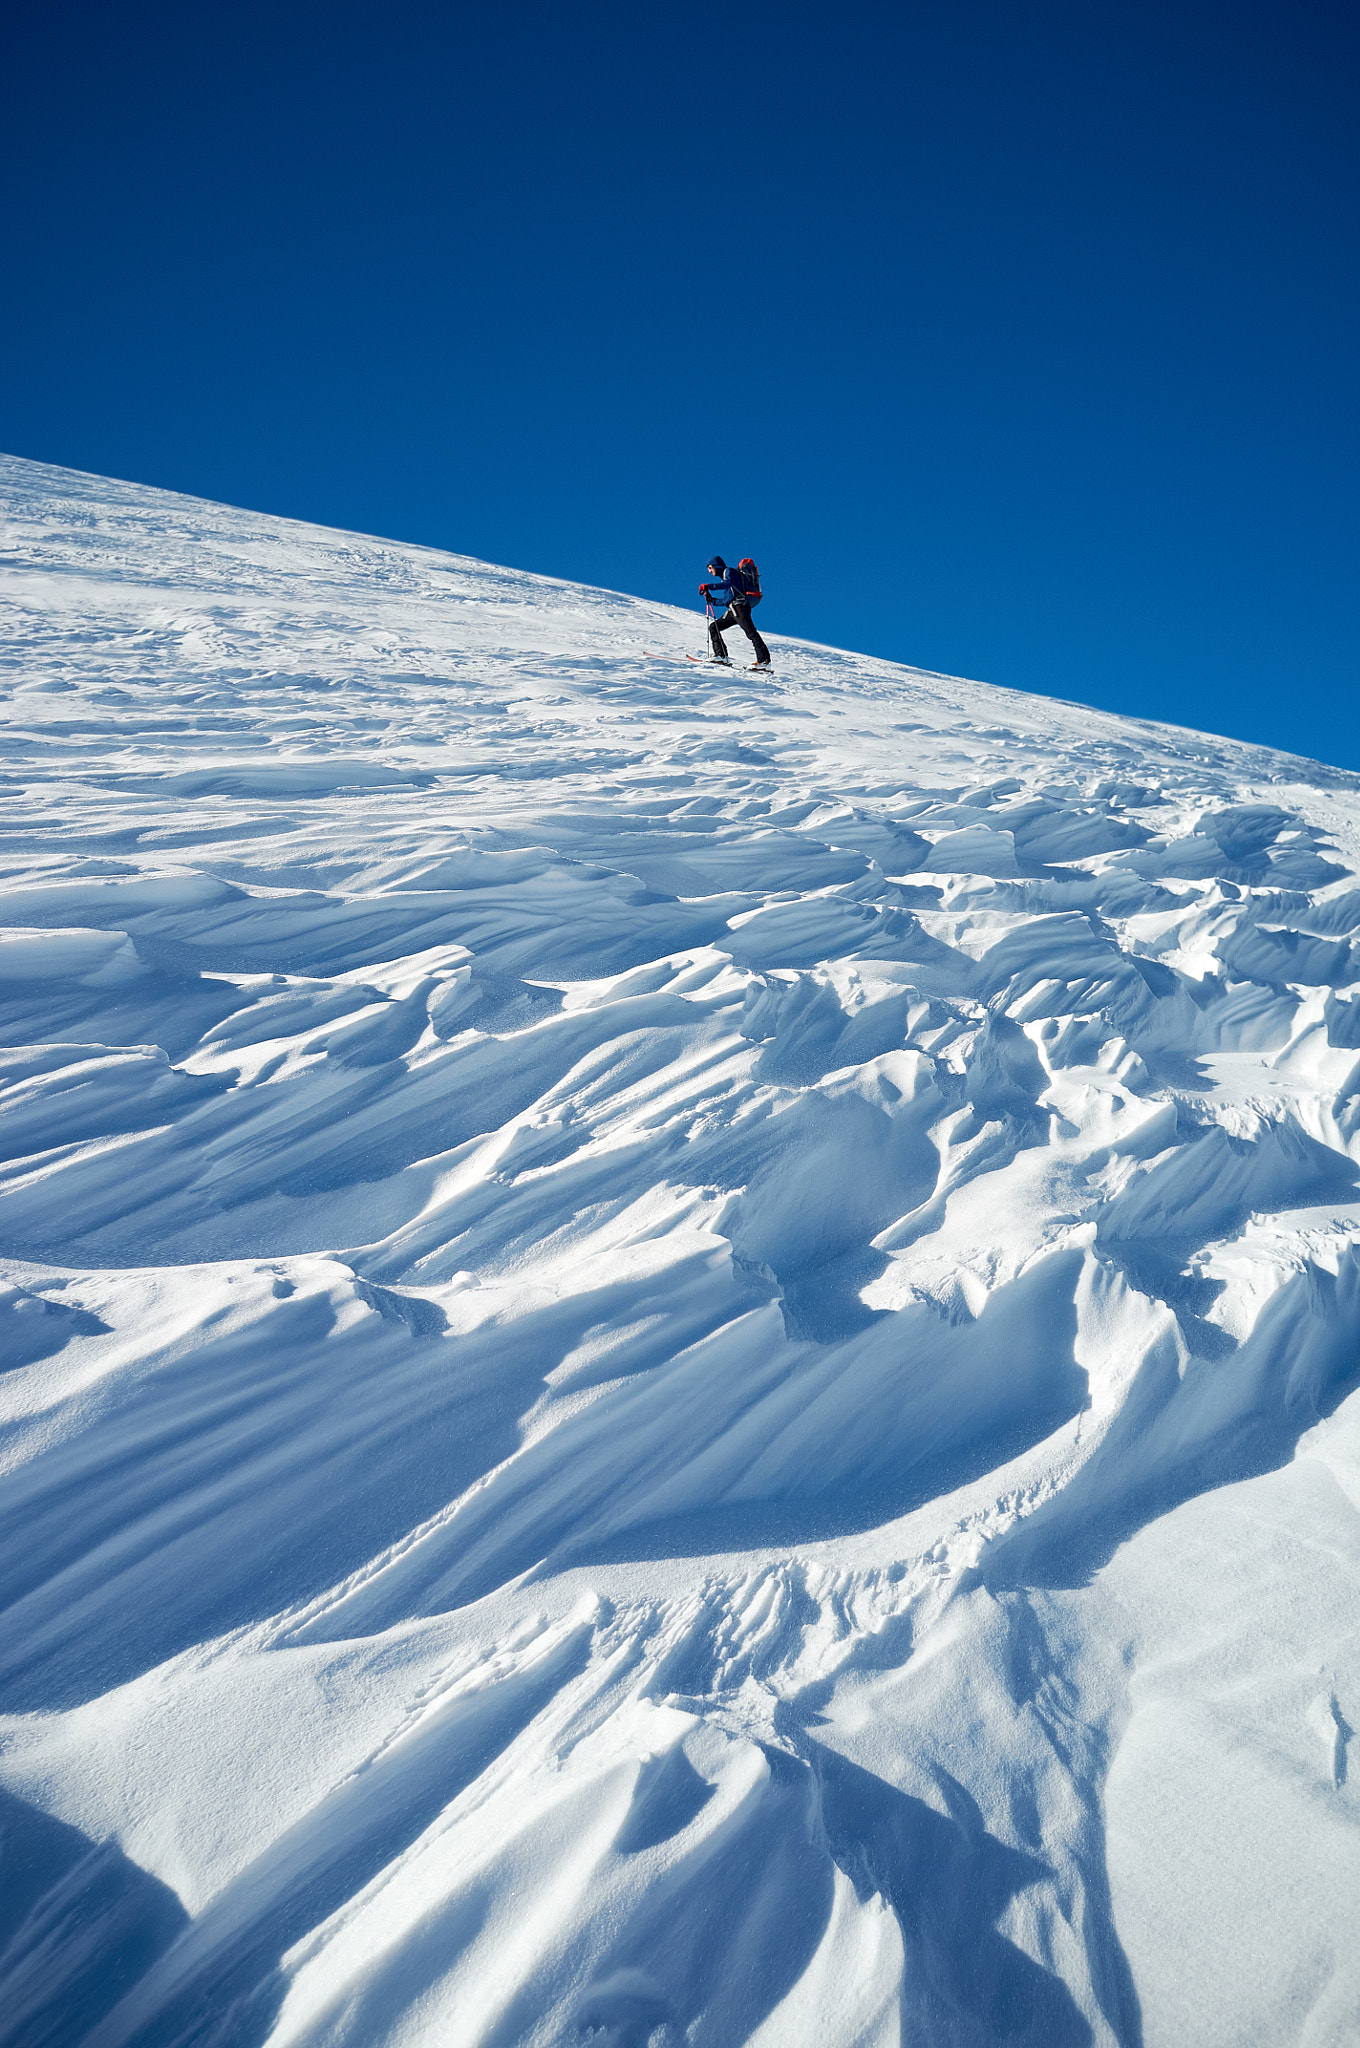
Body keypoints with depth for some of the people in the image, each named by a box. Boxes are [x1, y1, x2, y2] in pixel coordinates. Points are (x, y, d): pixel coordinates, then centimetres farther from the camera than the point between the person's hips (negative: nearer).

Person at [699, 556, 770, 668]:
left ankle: (764, 660, -26)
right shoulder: (723, 577, 29)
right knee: (713, 626, 8)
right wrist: (712, 600, 21)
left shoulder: (729, 572, 2)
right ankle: (720, 655, 2)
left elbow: (728, 583, -22)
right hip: (733, 609, 10)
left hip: (739, 605, -10)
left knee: (750, 632, -19)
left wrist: (708, 586, -27)